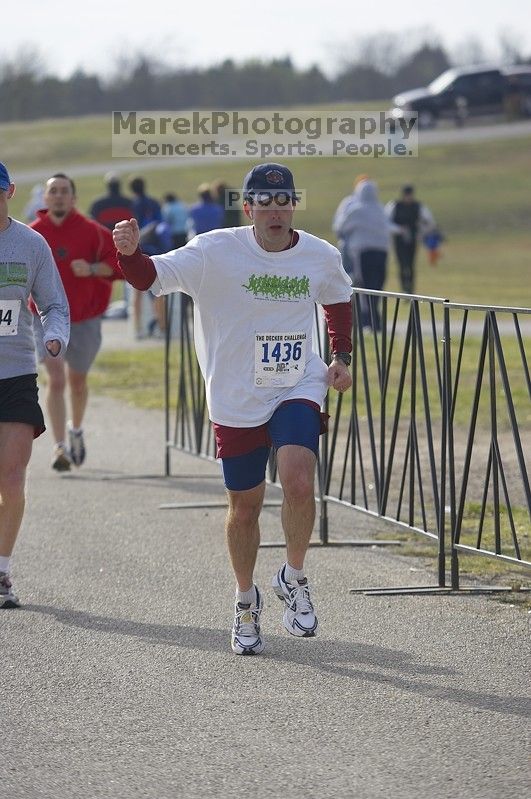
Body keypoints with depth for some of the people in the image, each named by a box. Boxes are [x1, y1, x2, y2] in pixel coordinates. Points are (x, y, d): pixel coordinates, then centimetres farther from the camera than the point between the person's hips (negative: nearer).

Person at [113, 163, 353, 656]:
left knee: (299, 485, -23)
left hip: (297, 392, 1)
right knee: (244, 507, 10)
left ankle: (293, 579, 2)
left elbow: (338, 301, 20)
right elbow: (152, 277, -19)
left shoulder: (321, 257, -2)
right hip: (235, 400, -1)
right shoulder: (216, 252, -12)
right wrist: (129, 252, -40)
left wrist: (341, 356, 11)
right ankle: (246, 602, 34)